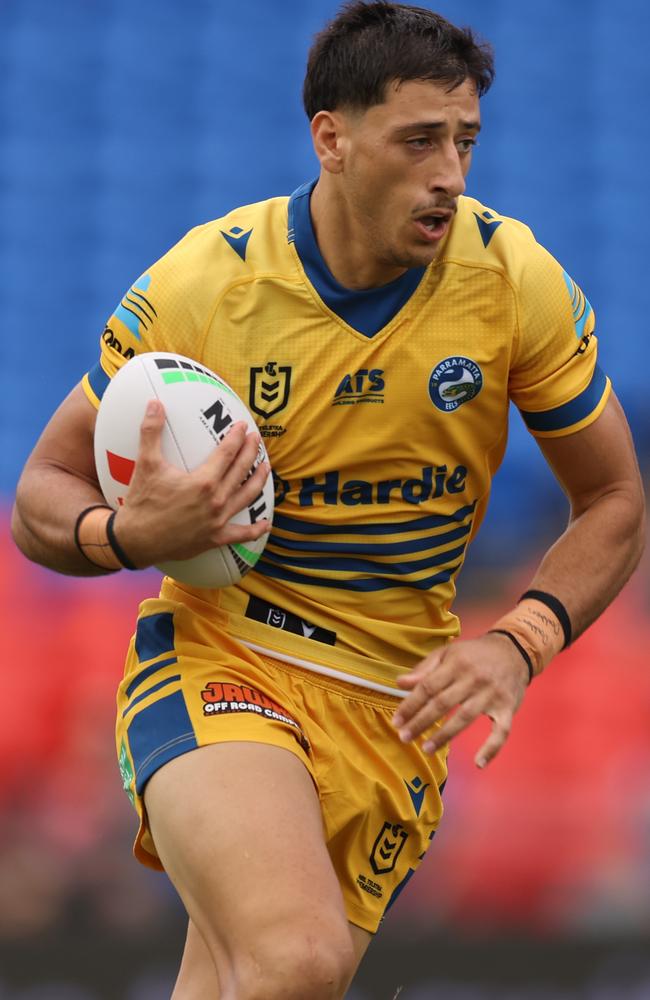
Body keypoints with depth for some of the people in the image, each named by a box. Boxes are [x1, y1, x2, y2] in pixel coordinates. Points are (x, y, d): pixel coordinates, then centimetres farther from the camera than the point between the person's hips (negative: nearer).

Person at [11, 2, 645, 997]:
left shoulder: (515, 279, -6)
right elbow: (41, 500, -1)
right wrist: (132, 534, -25)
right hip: (219, 661, -3)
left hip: (394, 707, 3)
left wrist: (518, 642, -14)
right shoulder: (202, 282, -11)